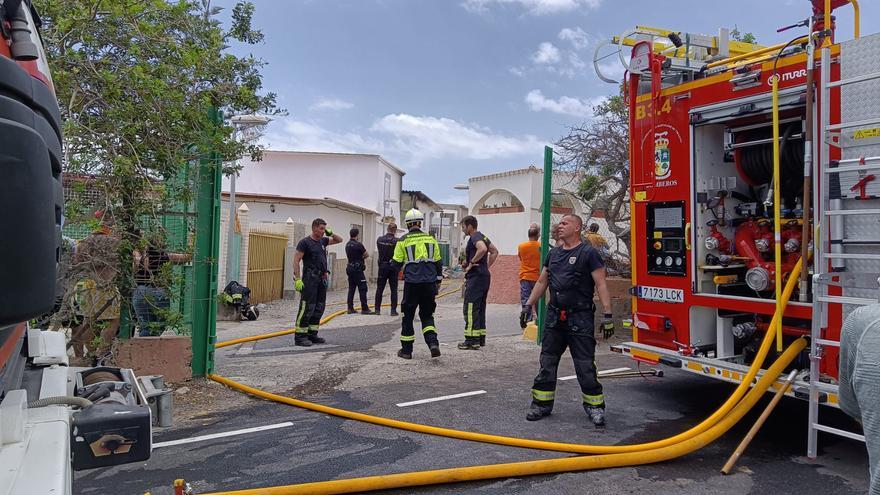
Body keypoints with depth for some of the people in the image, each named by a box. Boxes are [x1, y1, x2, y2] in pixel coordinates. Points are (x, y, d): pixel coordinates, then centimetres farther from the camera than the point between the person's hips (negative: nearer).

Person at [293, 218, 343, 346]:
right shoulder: (305, 242, -7)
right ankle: (299, 336, -4)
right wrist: (297, 279, -18)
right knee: (307, 308, -9)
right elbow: (296, 261, -11)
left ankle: (312, 334, 18)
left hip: (322, 279, 8)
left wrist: (331, 233, 6)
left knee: (319, 308, 10)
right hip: (310, 279, -8)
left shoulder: (323, 241, 14)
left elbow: (339, 240, 26)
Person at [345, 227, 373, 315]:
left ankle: (350, 308, 9)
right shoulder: (358, 245, -14)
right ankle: (364, 309, -4)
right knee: (362, 289, -4)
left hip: (350, 268, 8)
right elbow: (367, 255, -4)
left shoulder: (347, 245, 11)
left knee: (351, 289, 9)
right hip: (357, 269, -8)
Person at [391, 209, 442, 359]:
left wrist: (393, 263, 25)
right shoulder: (430, 239, 7)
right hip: (429, 283, 3)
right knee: (427, 315, 15)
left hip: (412, 283, -2)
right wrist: (438, 280, 19)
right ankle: (433, 343, -4)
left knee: (408, 316, 10)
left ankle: (406, 350, 17)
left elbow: (396, 264, 1)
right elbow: (438, 262, 10)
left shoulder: (403, 241, -1)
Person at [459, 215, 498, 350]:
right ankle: (481, 339, 19)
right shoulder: (482, 236, 18)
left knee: (470, 309, -8)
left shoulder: (475, 237, -12)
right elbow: (494, 251, 25)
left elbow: (482, 249, -32)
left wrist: (471, 263, -21)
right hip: (485, 276, 10)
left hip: (476, 277, -10)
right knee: (480, 309, 14)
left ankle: (472, 341, -8)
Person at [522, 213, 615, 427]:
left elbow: (601, 285, -11)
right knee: (547, 362, 9)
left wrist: (607, 315, -17)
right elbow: (542, 282, 18)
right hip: (554, 317, 6)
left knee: (585, 365, -1)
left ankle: (594, 405, 14)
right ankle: (542, 403, 19)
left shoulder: (588, 253, -6)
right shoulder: (553, 253, 13)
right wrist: (528, 305, 15)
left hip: (580, 318, -6)